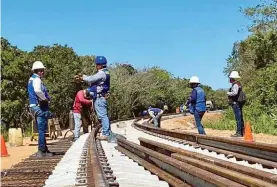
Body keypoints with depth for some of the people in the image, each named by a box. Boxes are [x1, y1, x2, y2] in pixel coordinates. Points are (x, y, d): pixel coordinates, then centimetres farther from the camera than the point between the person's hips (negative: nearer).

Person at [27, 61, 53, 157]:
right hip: (39, 107, -10)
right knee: (42, 129, -7)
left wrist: (45, 98, 10)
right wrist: (45, 98, -17)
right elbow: (37, 90, -33)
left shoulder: (32, 79, 19)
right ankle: (41, 151, -4)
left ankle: (44, 149, 22)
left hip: (35, 106, 10)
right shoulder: (36, 79, -13)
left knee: (41, 129, 15)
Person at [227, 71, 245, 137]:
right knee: (240, 118, 13)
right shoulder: (238, 84, 17)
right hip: (239, 103, 10)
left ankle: (238, 132, -7)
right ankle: (242, 132, 19)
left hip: (236, 103, -10)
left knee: (238, 118, -8)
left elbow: (235, 92, -28)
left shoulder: (235, 85, -14)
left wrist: (228, 93, -13)